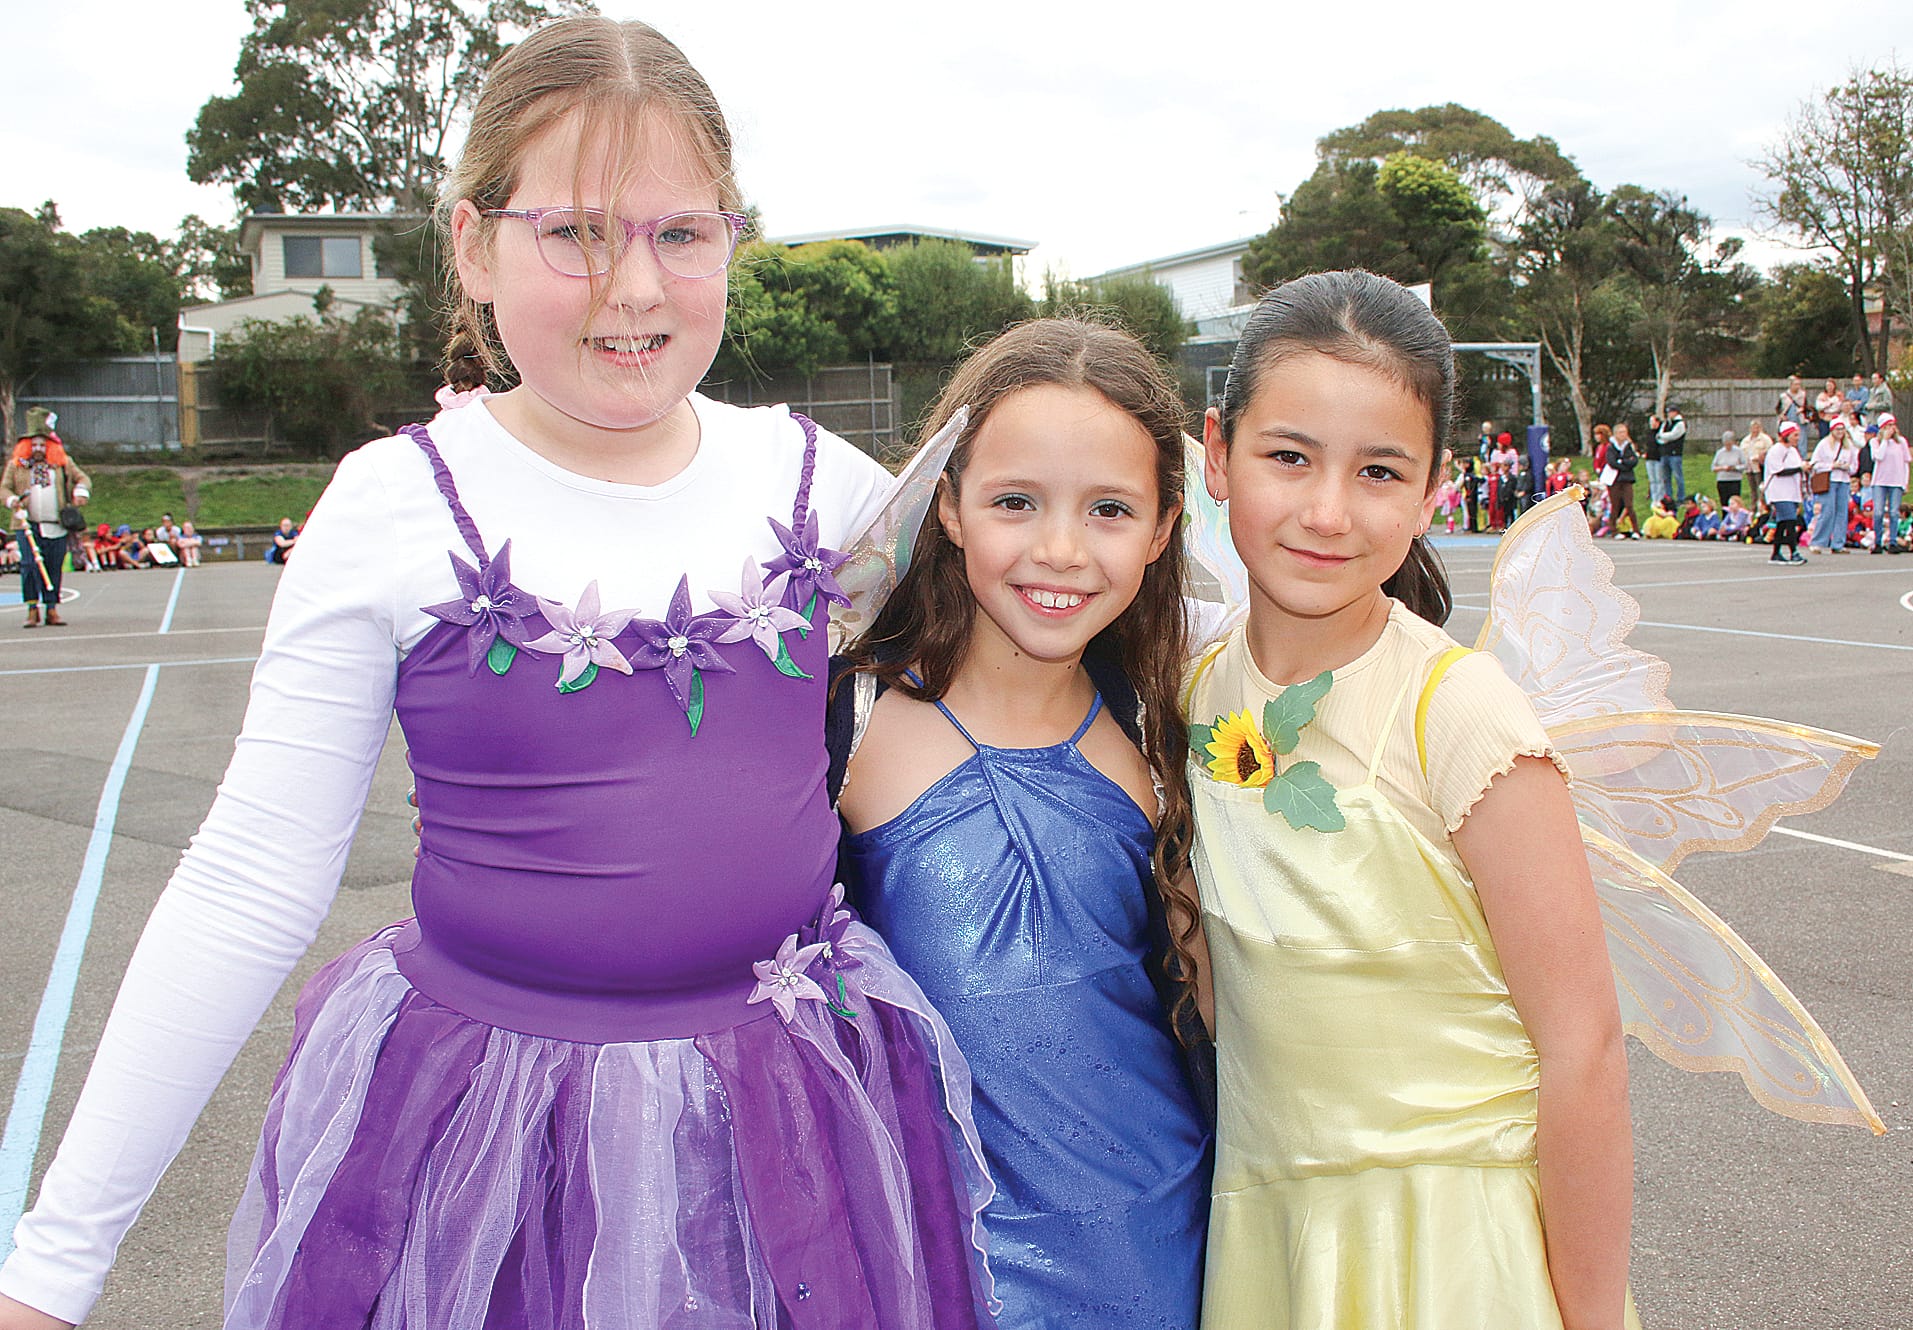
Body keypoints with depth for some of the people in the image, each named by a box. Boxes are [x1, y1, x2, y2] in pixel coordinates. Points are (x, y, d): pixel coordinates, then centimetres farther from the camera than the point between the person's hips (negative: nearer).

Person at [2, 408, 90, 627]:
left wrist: (81, 492, -9)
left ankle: (52, 609, 11)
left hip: (56, 526, 1)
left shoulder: (63, 463, 10)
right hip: (27, 525, -1)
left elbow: (82, 478, 12)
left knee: (54, 567, 3)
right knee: (30, 564, -11)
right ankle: (32, 609, -4)